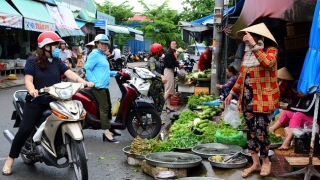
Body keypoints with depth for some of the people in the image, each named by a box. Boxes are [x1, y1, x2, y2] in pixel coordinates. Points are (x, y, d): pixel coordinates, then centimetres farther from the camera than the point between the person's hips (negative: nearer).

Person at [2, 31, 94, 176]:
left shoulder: (57, 61, 8)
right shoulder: (32, 61, -5)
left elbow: (69, 73, -3)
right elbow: (28, 79, -15)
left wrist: (84, 82, -21)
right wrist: (32, 90, -39)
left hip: (54, 100, 5)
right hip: (36, 101, -4)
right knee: (25, 130, -9)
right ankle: (10, 159, 6)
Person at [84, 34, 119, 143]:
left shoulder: (103, 55, 22)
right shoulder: (95, 54, -8)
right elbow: (87, 69, -17)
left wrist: (115, 73, 19)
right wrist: (95, 83, -22)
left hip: (105, 86, 10)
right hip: (98, 87, -10)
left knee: (108, 107, 11)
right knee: (104, 107, -13)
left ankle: (108, 129, 20)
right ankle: (107, 134, -14)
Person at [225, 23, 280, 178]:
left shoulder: (270, 50, -7)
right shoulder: (247, 53, 13)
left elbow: (268, 63, -31)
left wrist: (254, 45, -27)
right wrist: (232, 93, 18)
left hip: (263, 98, -7)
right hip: (247, 98, 7)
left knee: (260, 131, -6)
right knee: (251, 130, 9)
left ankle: (265, 161, 16)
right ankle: (255, 163, 20)